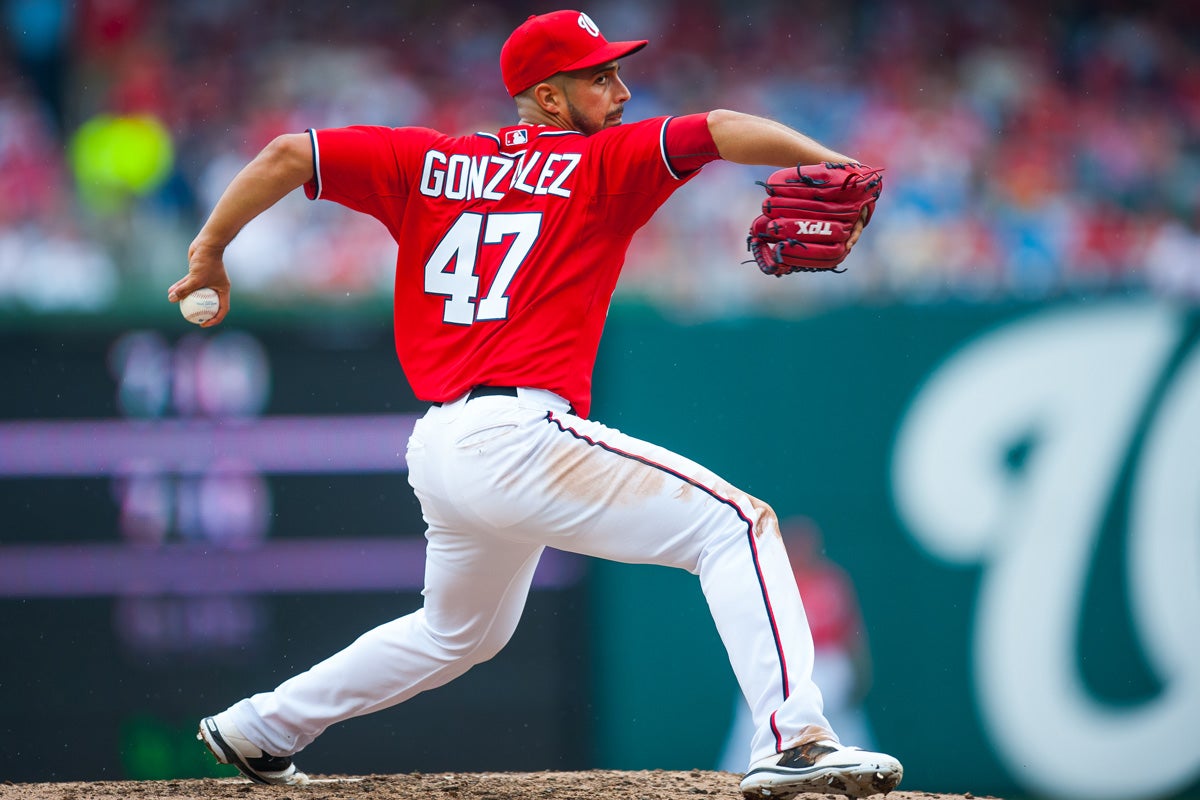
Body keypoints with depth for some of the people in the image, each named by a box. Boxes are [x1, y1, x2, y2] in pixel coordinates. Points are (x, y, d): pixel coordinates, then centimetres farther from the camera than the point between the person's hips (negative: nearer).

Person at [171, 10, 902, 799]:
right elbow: (721, 130, -10)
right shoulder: (601, 164, 3)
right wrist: (833, 165, -17)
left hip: (436, 452, 8)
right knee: (735, 524, -9)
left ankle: (258, 728, 39)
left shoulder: (425, 164, 16)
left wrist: (209, 255, 19)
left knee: (460, 632, 32)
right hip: (523, 436, -8)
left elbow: (289, 154, 12)